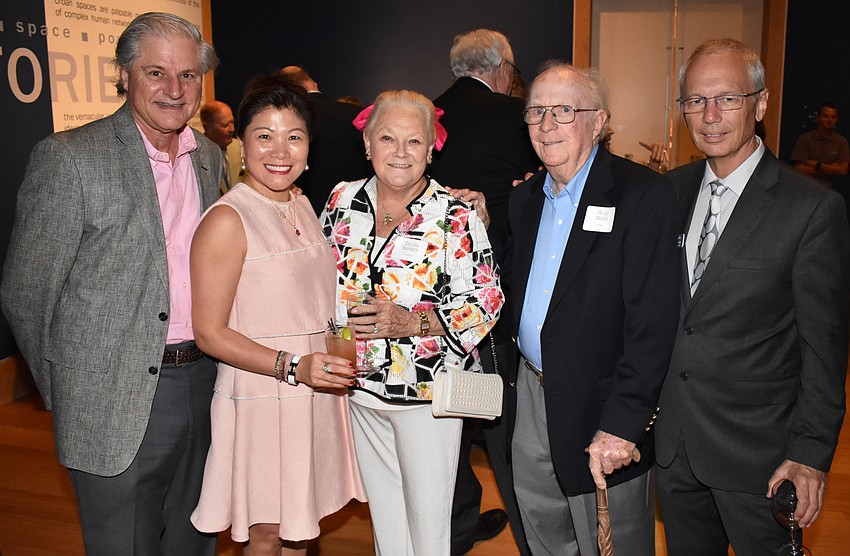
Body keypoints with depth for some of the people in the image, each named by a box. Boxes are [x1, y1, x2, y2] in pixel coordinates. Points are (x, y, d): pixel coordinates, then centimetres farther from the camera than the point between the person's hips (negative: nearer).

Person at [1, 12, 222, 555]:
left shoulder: (210, 156, 7)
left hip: (204, 384, 6)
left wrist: (210, 363, 12)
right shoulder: (69, 157, -12)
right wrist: (68, 392, 0)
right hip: (117, 403, -5)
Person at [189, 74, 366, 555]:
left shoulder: (303, 207, 8)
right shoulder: (227, 221, -15)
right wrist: (292, 367, -24)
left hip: (316, 395, 7)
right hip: (261, 399, -6)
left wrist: (333, 362, 7)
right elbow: (210, 333, -15)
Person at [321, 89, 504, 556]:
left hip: (427, 389, -4)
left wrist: (412, 323, -24)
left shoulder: (455, 216, -12)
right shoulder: (343, 200, 1)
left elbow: (484, 302, -13)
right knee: (382, 514, 20)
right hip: (359, 383, 4)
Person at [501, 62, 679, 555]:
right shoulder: (525, 199, 9)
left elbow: (652, 321, -19)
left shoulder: (643, 194, -13)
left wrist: (622, 423, -22)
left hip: (601, 407, -6)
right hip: (529, 398, 6)